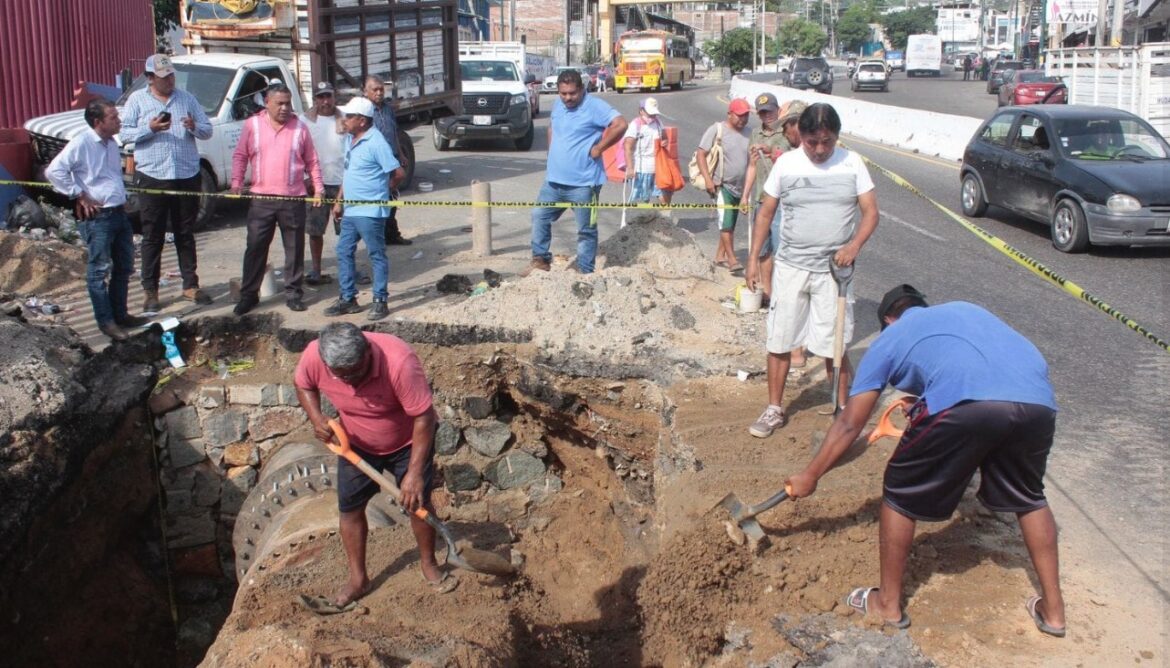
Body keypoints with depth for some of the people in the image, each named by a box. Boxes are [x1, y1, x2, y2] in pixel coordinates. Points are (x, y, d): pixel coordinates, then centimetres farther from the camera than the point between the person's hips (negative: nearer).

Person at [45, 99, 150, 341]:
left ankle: (120, 314, 26)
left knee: (124, 267, 15)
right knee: (99, 271, -1)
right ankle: (106, 321, 5)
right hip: (97, 216, -9)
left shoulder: (111, 143, 13)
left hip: (119, 212, 9)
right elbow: (54, 171, -20)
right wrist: (79, 195, -16)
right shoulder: (81, 143, -13)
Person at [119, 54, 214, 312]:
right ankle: (150, 291, 9)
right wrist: (150, 128, -16)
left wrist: (194, 127, -12)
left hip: (187, 176, 2)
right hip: (151, 177, -2)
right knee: (152, 237, 3)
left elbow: (207, 130, 9)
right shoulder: (137, 99, 4)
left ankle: (190, 286, 18)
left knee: (186, 234, 11)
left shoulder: (187, 98, 10)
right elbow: (125, 134, -1)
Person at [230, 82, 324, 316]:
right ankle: (249, 294, 13)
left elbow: (312, 162, 8)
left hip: (293, 199, 0)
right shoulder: (252, 125, 5)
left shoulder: (300, 127, 5)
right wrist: (236, 183, -2)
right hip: (261, 198, 0)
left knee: (294, 249, 6)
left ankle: (293, 293, 17)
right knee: (255, 247, 3)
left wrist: (318, 189, 2)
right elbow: (240, 156, 8)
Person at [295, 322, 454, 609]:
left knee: (418, 502, 6)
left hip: (407, 442, -3)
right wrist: (316, 417, -23)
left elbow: (424, 417, -33)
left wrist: (415, 472, -33)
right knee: (349, 508, 7)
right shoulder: (313, 357, -29)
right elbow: (303, 385, -3)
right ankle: (358, 578, 26)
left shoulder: (399, 361, -41)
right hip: (356, 444, 3)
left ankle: (429, 565, 30)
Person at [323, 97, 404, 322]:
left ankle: (380, 301, 10)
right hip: (350, 209, 9)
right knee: (344, 252, 12)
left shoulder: (376, 142, -15)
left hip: (370, 211, -9)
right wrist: (339, 201, 17)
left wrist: (383, 190, 0)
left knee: (377, 255, 2)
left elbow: (398, 173, -16)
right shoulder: (349, 139, 12)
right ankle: (348, 299, 22)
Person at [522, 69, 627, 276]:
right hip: (554, 180, 7)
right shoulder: (557, 104, 9)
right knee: (540, 216, 12)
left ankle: (585, 271, 12)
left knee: (586, 230, 4)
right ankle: (541, 259, 25)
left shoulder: (594, 106, -14)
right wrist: (552, 155, 15)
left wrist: (598, 149, -19)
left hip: (583, 183, -7)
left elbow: (621, 125, -24)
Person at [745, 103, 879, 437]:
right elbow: (765, 213, 5)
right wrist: (753, 259, 2)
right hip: (790, 267, 1)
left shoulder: (852, 163, -3)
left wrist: (854, 245, -21)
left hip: (833, 269, -1)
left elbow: (870, 212, -3)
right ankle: (774, 410, 20)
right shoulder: (786, 164, -2)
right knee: (779, 342, 6)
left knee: (835, 345, 2)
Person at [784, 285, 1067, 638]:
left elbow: (849, 424, 27)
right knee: (1029, 497, 30)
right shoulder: (965, 308, 38)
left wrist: (809, 476, 37)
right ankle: (1052, 609, 37)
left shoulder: (890, 338, 27)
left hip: (965, 404, -5)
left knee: (900, 494, 18)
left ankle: (888, 603, 29)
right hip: (1038, 401, 5)